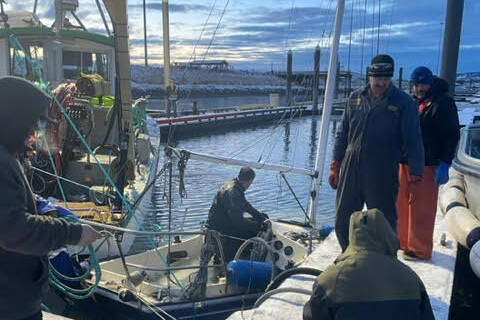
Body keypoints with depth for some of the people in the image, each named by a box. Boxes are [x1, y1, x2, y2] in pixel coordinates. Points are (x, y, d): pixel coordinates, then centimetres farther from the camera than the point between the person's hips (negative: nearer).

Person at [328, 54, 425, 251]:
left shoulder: (404, 103, -4)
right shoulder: (355, 98, 8)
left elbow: (413, 141, -5)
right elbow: (342, 133, 13)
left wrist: (415, 177, -9)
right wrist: (335, 166, 10)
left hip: (383, 176, -4)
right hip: (350, 170, 4)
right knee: (343, 224, 13)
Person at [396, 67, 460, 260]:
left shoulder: (443, 103, -4)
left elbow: (452, 135, -9)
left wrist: (444, 164, -15)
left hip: (427, 164, -7)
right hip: (405, 162, 7)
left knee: (421, 208, -3)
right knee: (402, 203, 12)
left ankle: (420, 250, 7)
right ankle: (404, 241, 26)